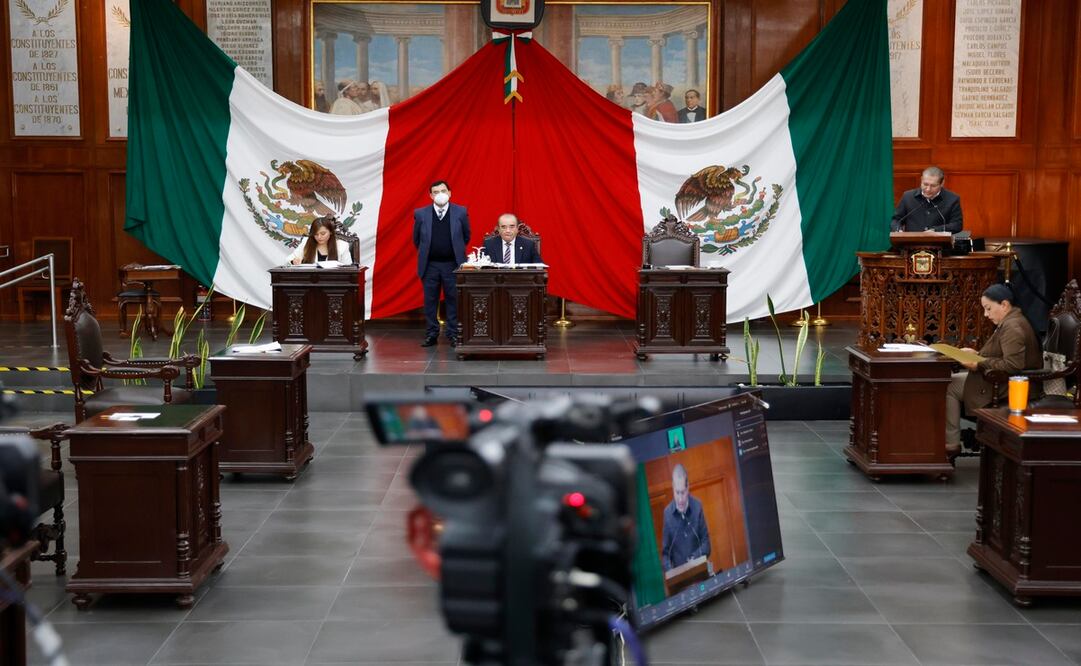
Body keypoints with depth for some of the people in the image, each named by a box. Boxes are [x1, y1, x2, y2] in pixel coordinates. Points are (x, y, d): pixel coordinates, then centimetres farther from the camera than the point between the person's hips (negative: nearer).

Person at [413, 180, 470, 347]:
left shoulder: (461, 212, -2)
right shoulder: (420, 214, -1)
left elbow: (466, 236, 9)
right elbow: (416, 239, 11)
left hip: (452, 264, -1)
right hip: (430, 265, 1)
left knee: (453, 300, 3)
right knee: (430, 301, 6)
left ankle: (453, 334, 10)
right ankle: (431, 334, 14)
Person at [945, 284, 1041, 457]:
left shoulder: (1013, 327, -21)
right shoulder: (1009, 323, 14)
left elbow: (1012, 364, -29)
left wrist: (980, 364, -23)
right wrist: (976, 354, 9)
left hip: (1007, 386, -12)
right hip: (1000, 379, 12)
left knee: (948, 386, -12)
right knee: (951, 379, 12)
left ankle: (951, 444, -6)